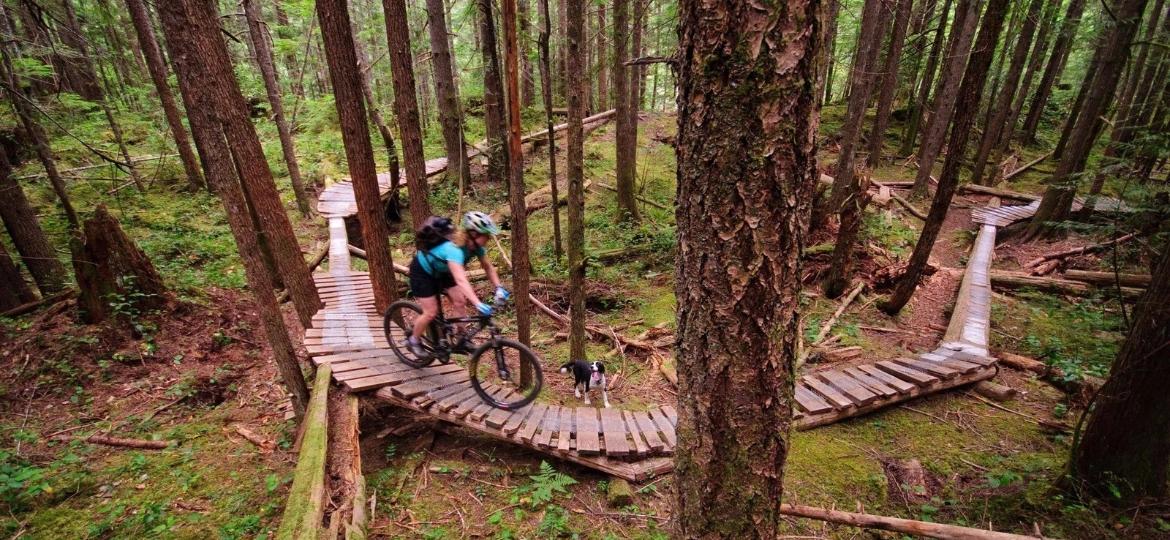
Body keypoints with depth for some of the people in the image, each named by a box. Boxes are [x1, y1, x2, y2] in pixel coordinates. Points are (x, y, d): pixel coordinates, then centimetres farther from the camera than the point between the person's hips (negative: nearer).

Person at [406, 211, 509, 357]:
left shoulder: (475, 245, -20)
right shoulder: (454, 248, -43)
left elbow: (488, 266, -7)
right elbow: (461, 280, -54)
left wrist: (499, 287, -21)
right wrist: (478, 304, -62)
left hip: (441, 270, 7)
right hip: (422, 271, -7)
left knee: (460, 301, -5)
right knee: (431, 312, -7)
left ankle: (461, 341, 7)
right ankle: (413, 340, 18)